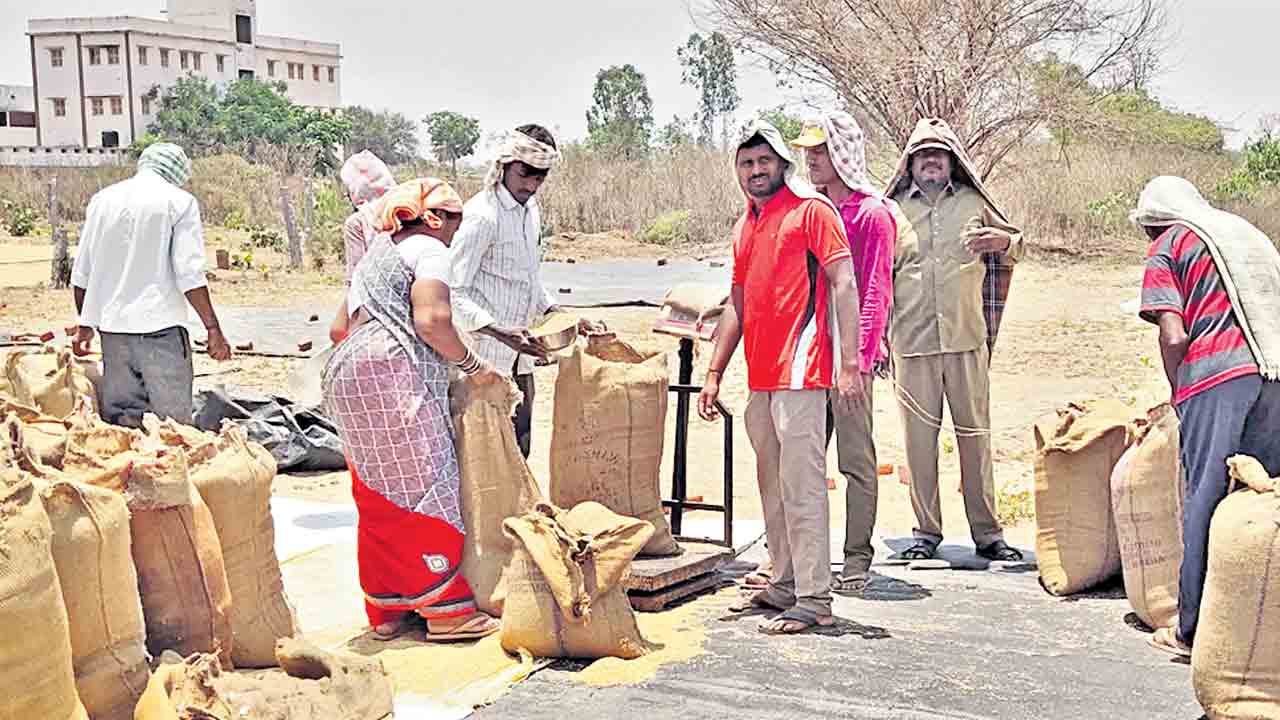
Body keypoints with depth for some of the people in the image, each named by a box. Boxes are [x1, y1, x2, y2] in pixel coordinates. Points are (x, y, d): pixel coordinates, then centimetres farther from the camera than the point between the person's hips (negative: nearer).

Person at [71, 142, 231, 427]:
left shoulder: (102, 200, 13)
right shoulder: (179, 202, -3)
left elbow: (81, 274, 15)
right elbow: (189, 274, -11)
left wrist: (85, 324, 25)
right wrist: (213, 328, -7)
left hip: (112, 328, 5)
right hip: (161, 328, -5)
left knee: (119, 421, 10)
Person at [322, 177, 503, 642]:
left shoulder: (378, 249, 26)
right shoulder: (430, 250, -3)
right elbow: (431, 321, -17)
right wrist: (473, 366, -6)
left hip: (347, 375, 10)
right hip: (393, 377, -10)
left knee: (377, 499, 12)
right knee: (424, 489, -5)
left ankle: (384, 608, 17)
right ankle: (447, 608, -2)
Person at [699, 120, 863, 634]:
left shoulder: (811, 210, -4)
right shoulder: (745, 226, 19)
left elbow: (844, 285, -10)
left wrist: (849, 363, -17)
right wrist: (714, 372, 18)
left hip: (800, 371, -8)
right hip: (760, 375, 8)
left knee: (801, 483, -9)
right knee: (772, 484, 13)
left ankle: (814, 599, -6)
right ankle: (784, 585, 23)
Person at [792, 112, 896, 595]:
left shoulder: (872, 213, -5)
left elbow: (875, 292, -10)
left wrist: (858, 355, -17)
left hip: (851, 354, -7)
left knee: (856, 459, 0)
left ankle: (857, 558, 6)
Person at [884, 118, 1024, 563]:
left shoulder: (973, 203, 11)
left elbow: (1014, 249, 20)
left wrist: (1003, 242, -5)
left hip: (967, 339, 0)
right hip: (912, 342, 0)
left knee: (976, 434, 2)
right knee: (919, 436, 1)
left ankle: (987, 533, 9)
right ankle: (926, 531, 12)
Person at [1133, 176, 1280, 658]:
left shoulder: (1167, 245, 10)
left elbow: (1174, 335, -3)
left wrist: (1177, 393, 11)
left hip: (1216, 375, -5)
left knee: (1205, 499, -2)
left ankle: (1193, 631, 2)